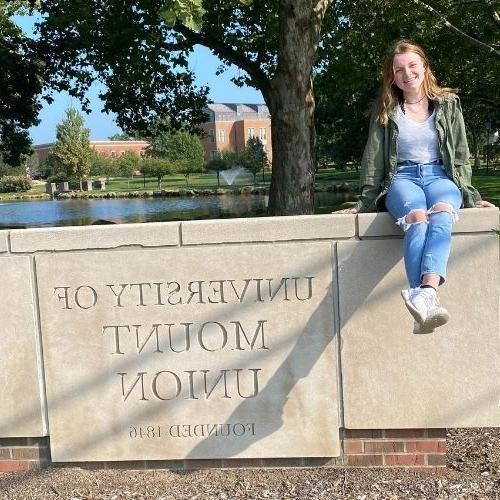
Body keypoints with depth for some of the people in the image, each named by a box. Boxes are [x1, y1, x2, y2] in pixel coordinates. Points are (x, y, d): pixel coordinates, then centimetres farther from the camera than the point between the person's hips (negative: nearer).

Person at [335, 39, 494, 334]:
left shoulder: (448, 104, 13)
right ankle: (429, 305, -55)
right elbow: (373, 159, 10)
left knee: (442, 214, -38)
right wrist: (364, 204, 4)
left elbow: (461, 155, 14)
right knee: (417, 218, -37)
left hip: (441, 176, 1)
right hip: (402, 178, -1)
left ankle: (425, 293, -60)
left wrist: (469, 196, 6)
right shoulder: (386, 111, 11)